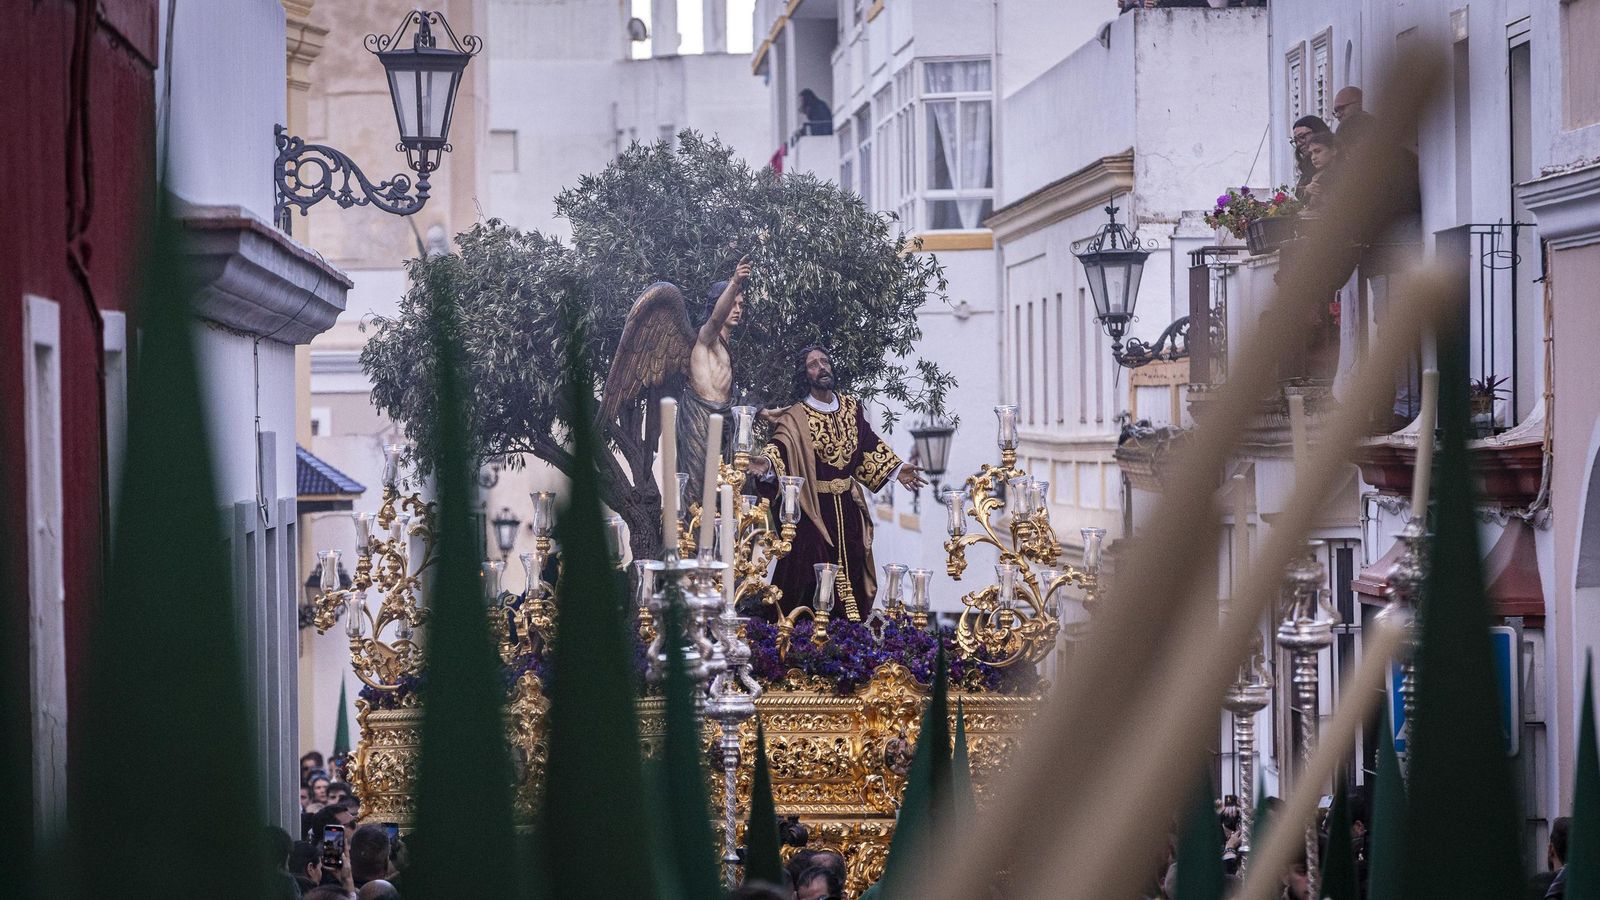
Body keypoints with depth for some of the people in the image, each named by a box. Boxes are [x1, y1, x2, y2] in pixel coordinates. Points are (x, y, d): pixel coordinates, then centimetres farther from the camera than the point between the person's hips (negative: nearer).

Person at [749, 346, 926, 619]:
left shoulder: (851, 407, 7)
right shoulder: (796, 418, -9)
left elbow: (868, 445, 18)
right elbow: (781, 447, -25)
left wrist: (896, 469, 19)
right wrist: (767, 464, -46)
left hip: (848, 506, 5)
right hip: (814, 507, -5)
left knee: (851, 571, 9)